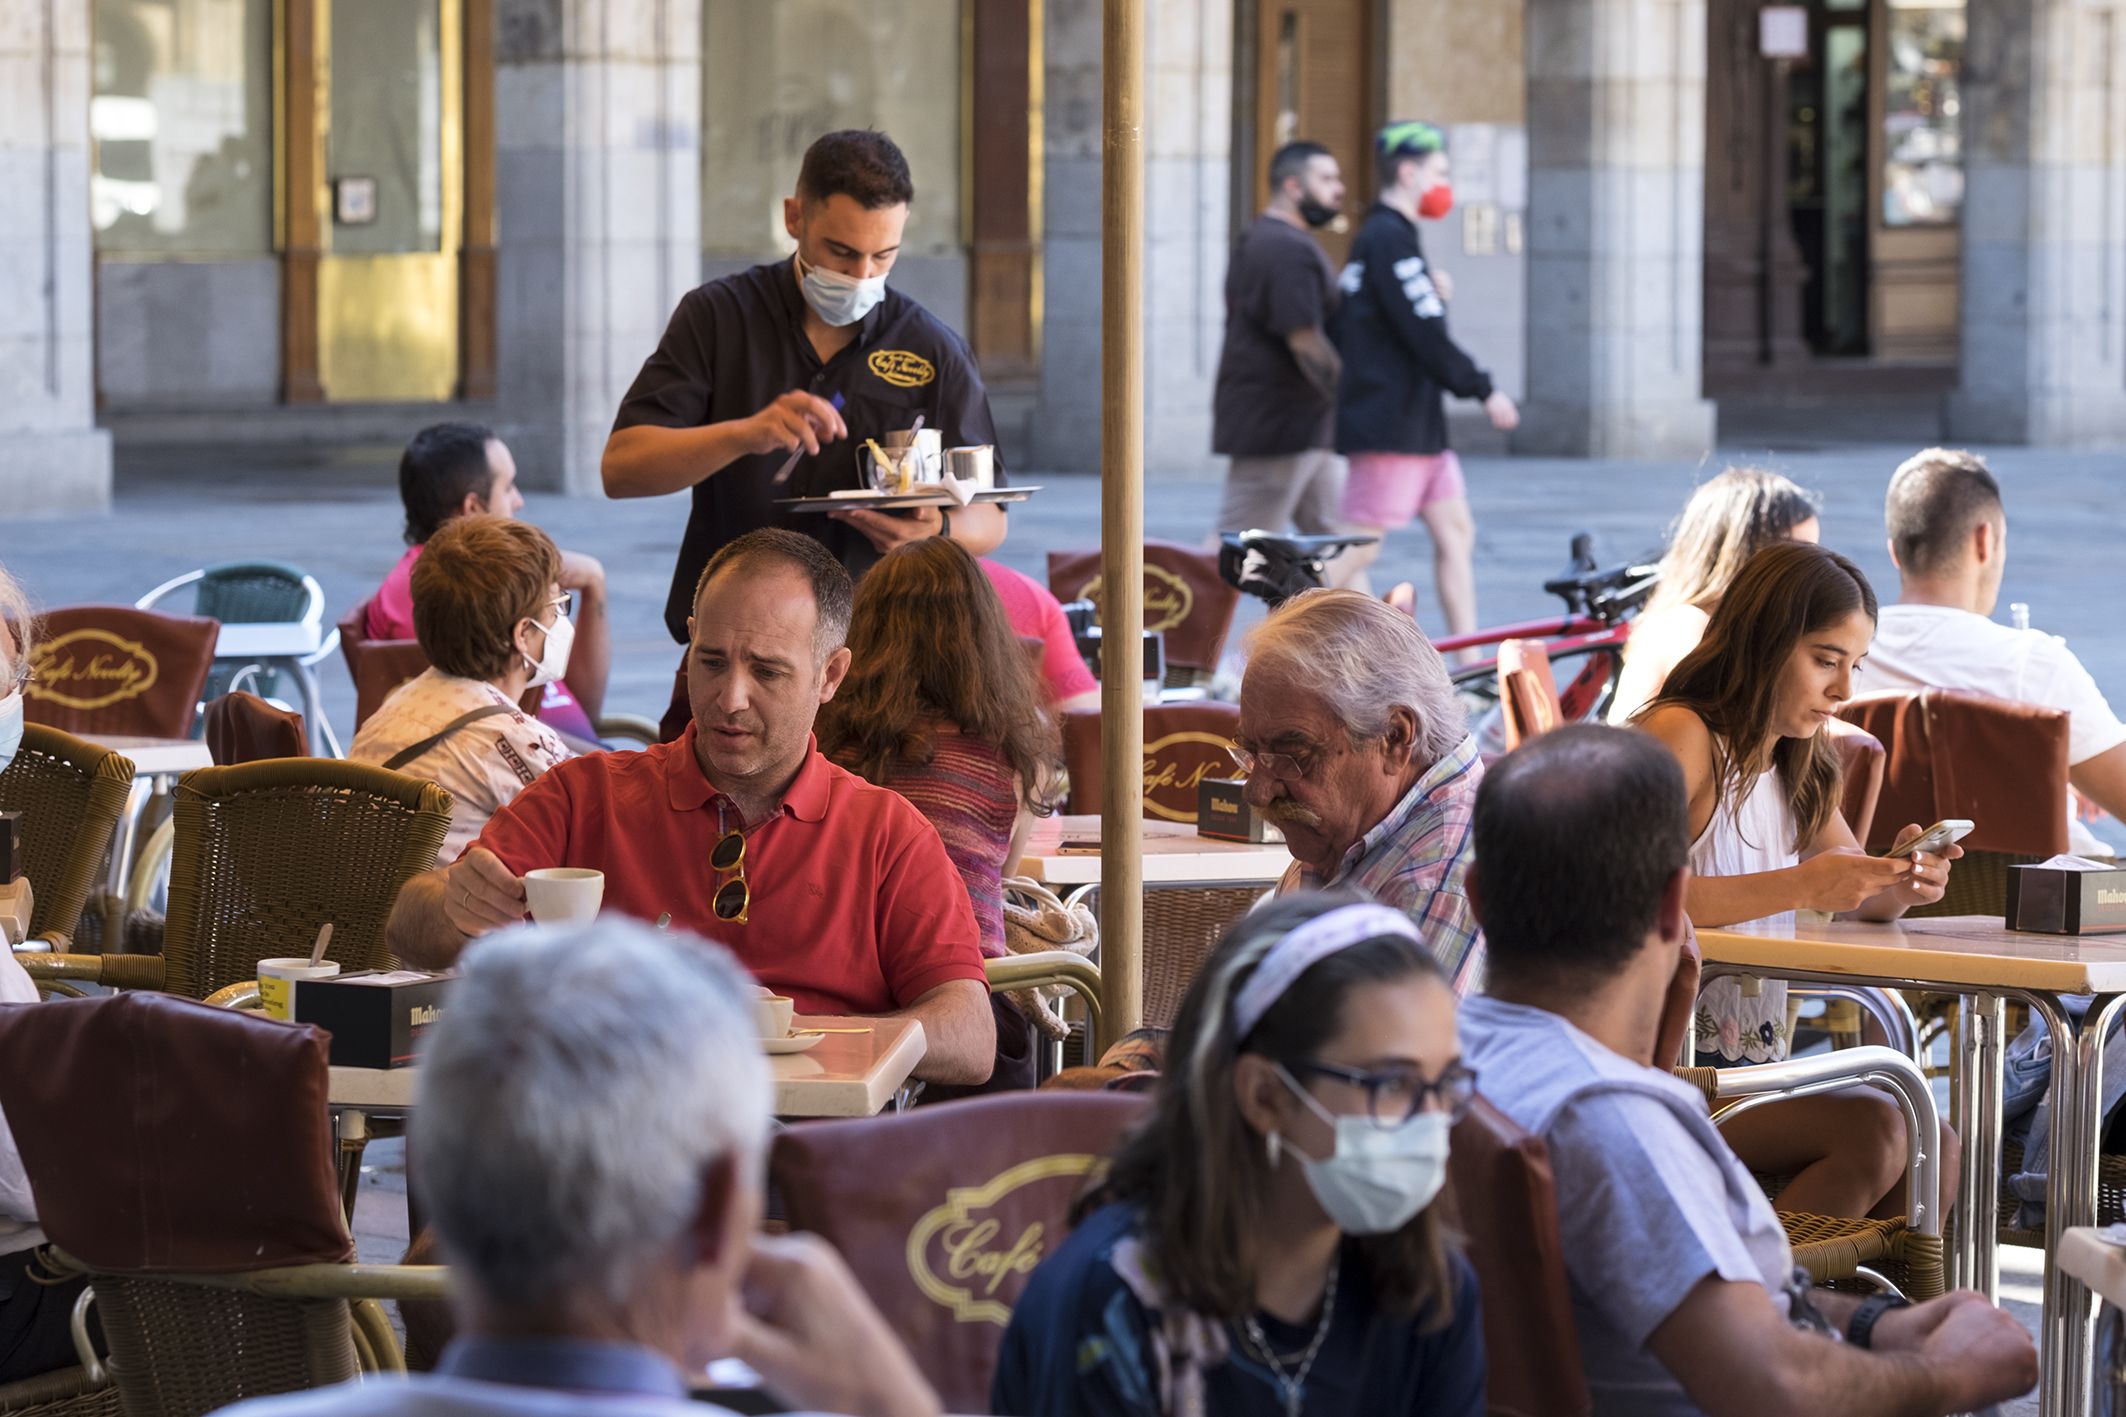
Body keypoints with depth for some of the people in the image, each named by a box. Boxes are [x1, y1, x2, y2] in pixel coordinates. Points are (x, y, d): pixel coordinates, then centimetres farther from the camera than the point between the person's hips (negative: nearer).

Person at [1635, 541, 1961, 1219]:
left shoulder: (1798, 767, 16)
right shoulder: (1681, 736, -11)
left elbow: (1863, 900, 21)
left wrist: (1903, 880, -4)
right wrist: (1799, 887, -28)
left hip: (1750, 1072, 8)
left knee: (1934, 1145, -9)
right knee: (1872, 1129, -23)